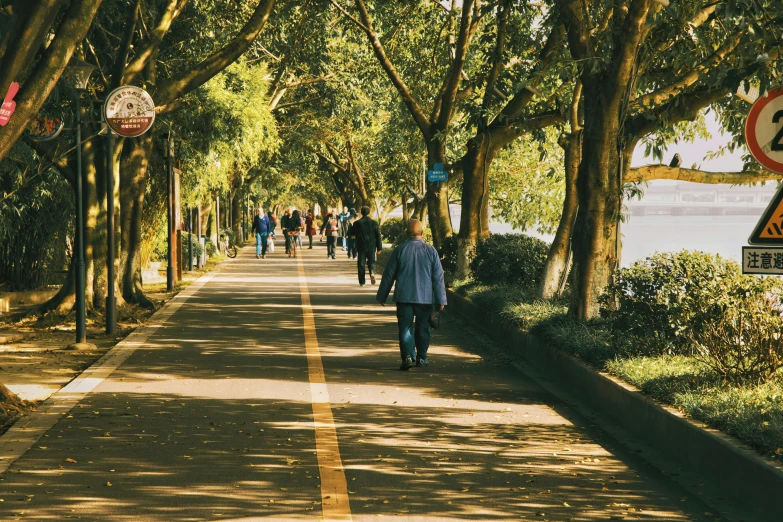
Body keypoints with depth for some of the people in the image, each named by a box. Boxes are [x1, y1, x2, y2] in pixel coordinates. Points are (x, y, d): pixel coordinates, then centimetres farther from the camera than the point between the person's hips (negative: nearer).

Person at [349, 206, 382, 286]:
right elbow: (378, 236, 1)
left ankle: (362, 282, 6)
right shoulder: (374, 223, -2)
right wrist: (379, 248, 7)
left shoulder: (357, 223, -6)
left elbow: (352, 233, 4)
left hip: (361, 247, -1)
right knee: (371, 262, 13)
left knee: (361, 264, 7)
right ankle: (372, 272, -17)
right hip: (371, 247, 1)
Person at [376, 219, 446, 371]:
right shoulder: (431, 251, -2)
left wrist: (382, 296, 13)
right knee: (422, 328, 13)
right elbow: (438, 277, -1)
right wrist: (440, 300, 4)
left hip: (403, 296, -1)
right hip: (425, 297, 1)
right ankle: (421, 357, 20)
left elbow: (389, 275, 2)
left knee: (405, 328, 0)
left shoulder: (399, 250, -3)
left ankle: (408, 356, -15)